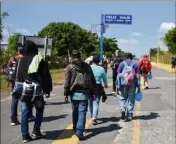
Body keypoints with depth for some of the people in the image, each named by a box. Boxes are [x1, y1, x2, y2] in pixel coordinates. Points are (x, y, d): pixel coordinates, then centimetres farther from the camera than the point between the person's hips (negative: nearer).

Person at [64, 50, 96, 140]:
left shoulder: (69, 67, 1)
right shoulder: (87, 66, 9)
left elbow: (67, 81, -3)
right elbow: (92, 80, 11)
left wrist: (66, 93, 1)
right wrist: (92, 92, 16)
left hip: (74, 93, 0)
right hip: (84, 93, 0)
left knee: (75, 112, 15)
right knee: (82, 112, -3)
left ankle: (76, 129, 29)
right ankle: (79, 131, -15)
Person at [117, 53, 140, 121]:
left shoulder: (122, 63, 5)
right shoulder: (135, 64, 7)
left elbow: (118, 75, 0)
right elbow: (137, 76, 1)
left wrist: (117, 86, 2)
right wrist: (138, 86, 4)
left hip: (123, 83, -1)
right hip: (132, 84, 1)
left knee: (122, 98, 12)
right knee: (131, 100, 9)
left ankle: (122, 110, -12)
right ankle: (129, 115, 11)